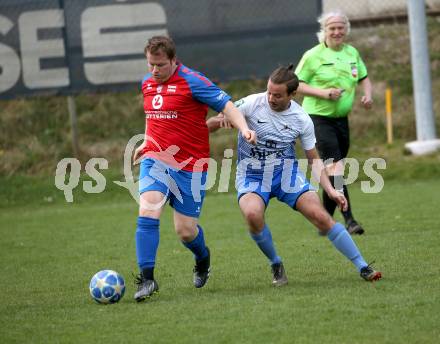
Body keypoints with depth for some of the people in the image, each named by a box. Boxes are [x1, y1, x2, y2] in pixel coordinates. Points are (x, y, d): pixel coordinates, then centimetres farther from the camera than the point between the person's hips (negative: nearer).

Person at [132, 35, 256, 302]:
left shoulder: (192, 81, -11)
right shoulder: (147, 83, 9)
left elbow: (226, 105, -13)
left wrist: (244, 129, -29)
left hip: (190, 165, -4)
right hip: (156, 160, 4)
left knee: (186, 230, 2)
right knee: (148, 214, -20)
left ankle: (203, 258, 38)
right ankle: (147, 279, -16)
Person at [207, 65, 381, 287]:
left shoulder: (302, 120, -7)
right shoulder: (252, 104, -14)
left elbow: (314, 159, 4)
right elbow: (219, 121, -1)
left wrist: (330, 190, -6)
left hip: (287, 174, 1)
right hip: (252, 176, -1)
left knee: (322, 217, -14)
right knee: (252, 214, -32)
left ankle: (363, 268, 0)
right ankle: (275, 264, -5)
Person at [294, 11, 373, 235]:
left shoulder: (352, 53, 11)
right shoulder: (313, 56, -7)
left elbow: (364, 78, 23)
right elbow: (296, 84, -6)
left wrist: (367, 95, 2)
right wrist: (323, 93, -18)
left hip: (341, 118, 6)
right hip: (318, 118, -6)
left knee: (333, 173, 11)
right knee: (335, 167, -17)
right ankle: (349, 220, -21)